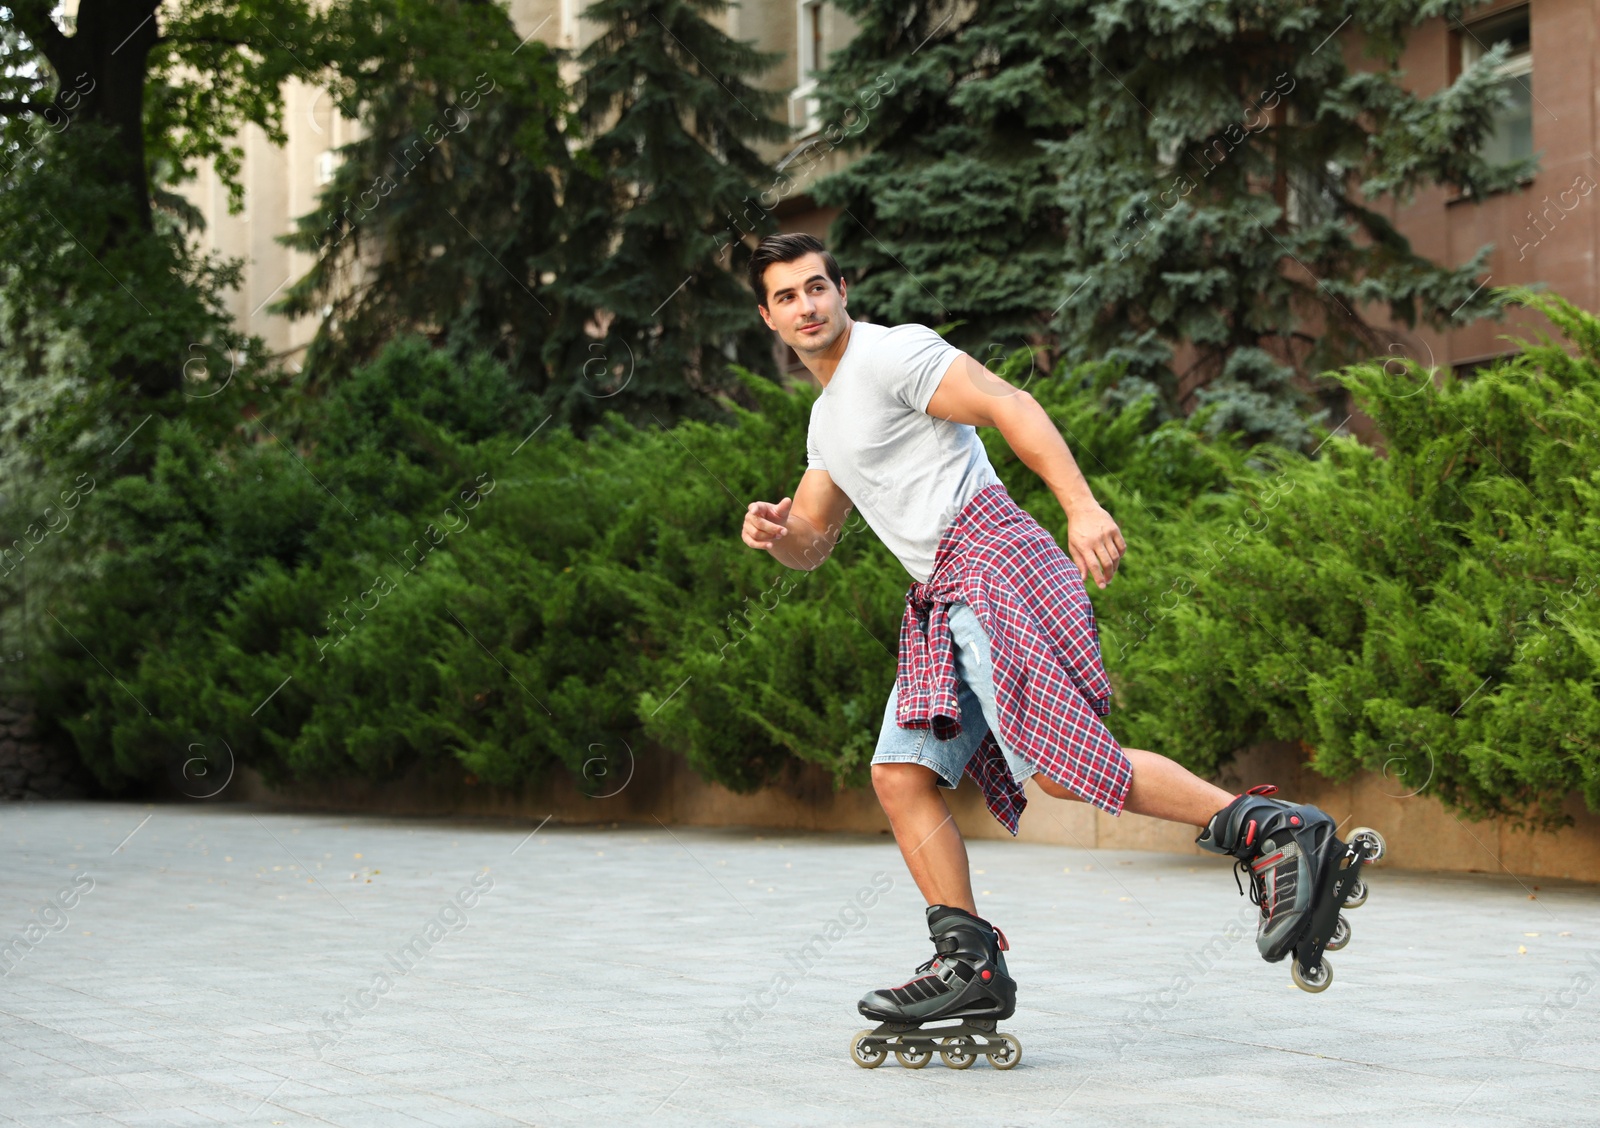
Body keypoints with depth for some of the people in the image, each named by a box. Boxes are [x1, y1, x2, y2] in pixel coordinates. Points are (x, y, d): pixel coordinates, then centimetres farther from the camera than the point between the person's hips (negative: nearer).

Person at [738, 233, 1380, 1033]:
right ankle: (970, 965, 1)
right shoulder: (826, 419, 25)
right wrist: (776, 533, 3)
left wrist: (1082, 505, -25)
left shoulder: (891, 353, -2)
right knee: (900, 776, 0)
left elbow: (1010, 406, -13)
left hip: (988, 561, -9)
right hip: (943, 604, 9)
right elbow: (811, 545, 28)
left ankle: (1271, 833, -17)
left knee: (1058, 767, -20)